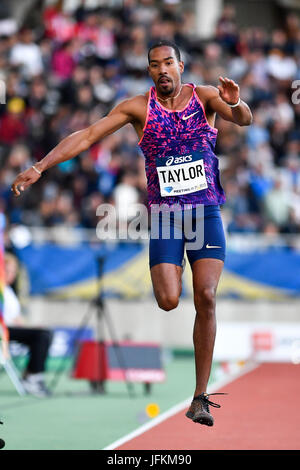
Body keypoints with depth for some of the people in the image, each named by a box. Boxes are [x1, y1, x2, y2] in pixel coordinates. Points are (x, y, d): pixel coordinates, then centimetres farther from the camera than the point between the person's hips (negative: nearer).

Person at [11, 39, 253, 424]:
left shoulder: (204, 96, 0)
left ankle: (200, 396, -4)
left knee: (206, 299, -11)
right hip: (164, 214, 0)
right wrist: (39, 168, -13)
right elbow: (87, 136, -6)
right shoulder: (138, 107, -2)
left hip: (206, 212, 0)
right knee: (169, 302, -15)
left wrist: (235, 105, -40)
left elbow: (244, 120, -15)